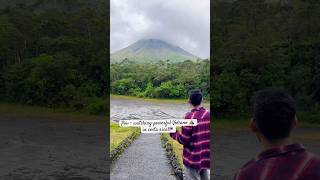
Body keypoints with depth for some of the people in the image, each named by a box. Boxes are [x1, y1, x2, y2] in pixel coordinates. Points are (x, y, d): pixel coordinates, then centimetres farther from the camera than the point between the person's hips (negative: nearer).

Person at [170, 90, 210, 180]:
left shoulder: (189, 116, -19)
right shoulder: (208, 114, -4)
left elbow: (184, 140, -16)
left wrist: (173, 133, 0)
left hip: (193, 159, -5)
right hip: (206, 157, 5)